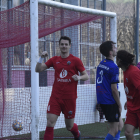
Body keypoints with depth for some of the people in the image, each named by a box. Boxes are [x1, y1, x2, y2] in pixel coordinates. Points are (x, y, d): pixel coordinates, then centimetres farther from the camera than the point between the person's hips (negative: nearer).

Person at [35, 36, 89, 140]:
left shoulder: (75, 60, -2)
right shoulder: (55, 60, 7)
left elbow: (86, 76, 0)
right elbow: (38, 69, 6)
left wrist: (79, 77, -21)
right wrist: (41, 58, -9)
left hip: (70, 98, -2)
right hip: (56, 96, 2)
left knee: (69, 126, 11)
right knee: (50, 123, -11)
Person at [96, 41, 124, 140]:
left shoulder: (101, 64, 9)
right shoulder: (113, 67, -17)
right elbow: (114, 89, -18)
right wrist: (119, 105, -9)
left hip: (102, 100, 9)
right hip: (110, 102, -9)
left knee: (120, 124, 18)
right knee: (114, 130, -1)